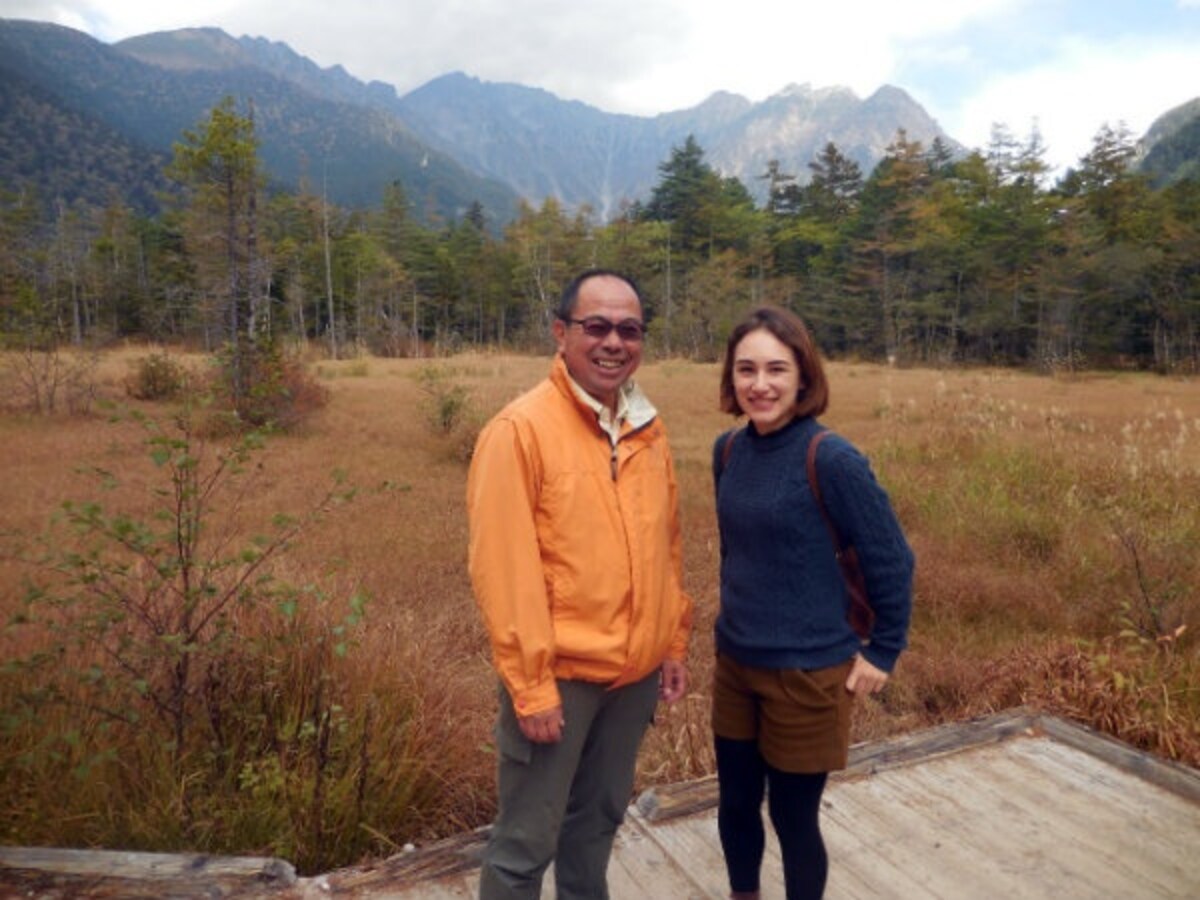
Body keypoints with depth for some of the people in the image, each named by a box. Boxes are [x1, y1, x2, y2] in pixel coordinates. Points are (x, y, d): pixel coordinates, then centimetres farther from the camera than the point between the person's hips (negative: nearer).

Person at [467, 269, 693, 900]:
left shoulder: (648, 430, 5)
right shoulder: (520, 429, -16)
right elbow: (503, 568, -18)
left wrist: (673, 642, 11)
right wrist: (530, 685, -17)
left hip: (634, 669, 6)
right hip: (559, 674, -6)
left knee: (599, 819, 23)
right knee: (526, 842, 7)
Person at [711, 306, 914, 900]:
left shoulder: (832, 459, -19)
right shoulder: (728, 451, -1)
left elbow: (890, 561, -12)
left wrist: (883, 651, -6)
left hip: (807, 672, -5)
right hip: (734, 663, 6)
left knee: (792, 816, 12)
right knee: (735, 806, 20)